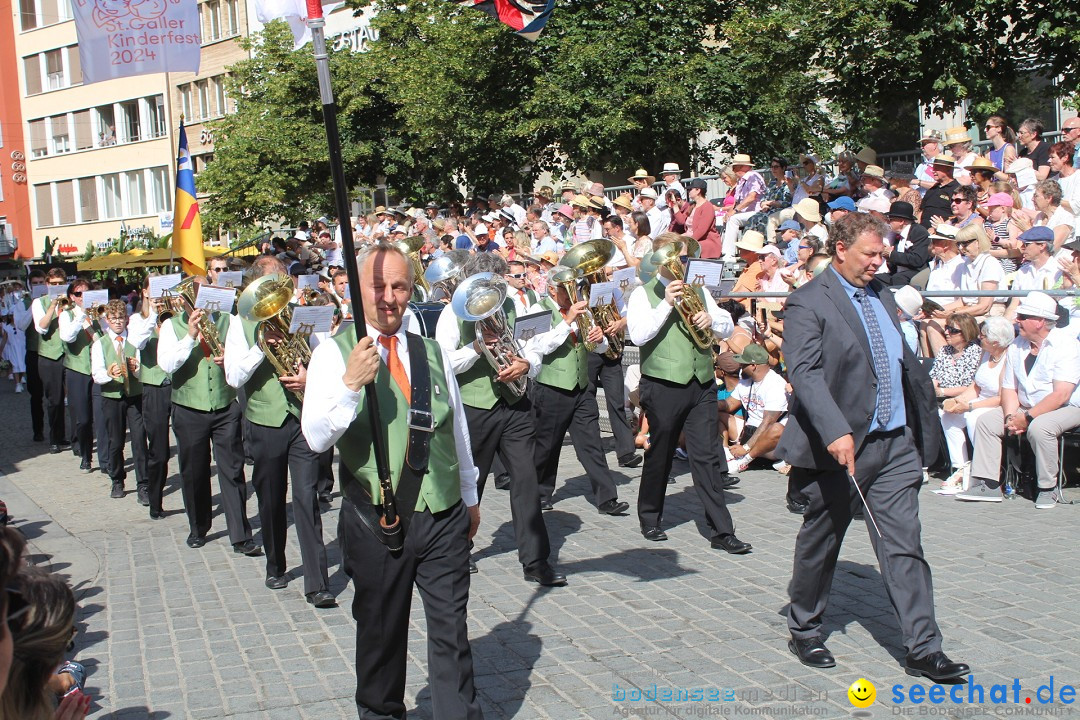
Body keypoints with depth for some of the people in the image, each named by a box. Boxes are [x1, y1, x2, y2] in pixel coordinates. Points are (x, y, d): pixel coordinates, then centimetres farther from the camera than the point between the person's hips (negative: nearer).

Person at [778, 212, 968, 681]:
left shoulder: (880, 295, 15)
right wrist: (835, 432, -33)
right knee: (821, 542, 10)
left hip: (897, 444, 6)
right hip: (843, 447, -6)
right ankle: (804, 631, 28)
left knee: (903, 546, 4)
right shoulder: (808, 303, -9)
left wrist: (922, 430, 18)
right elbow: (805, 373, -21)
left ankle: (923, 650, 6)